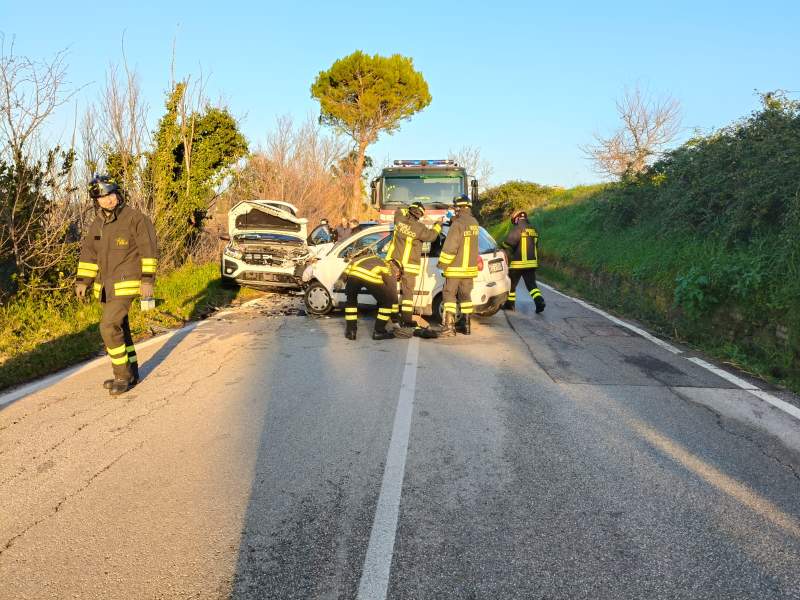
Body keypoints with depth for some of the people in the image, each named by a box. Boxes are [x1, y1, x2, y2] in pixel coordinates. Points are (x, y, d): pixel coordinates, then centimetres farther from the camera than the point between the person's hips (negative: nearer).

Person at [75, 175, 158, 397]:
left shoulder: (134, 219, -10)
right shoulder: (97, 225, 10)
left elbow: (148, 250, -13)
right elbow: (89, 254, 17)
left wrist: (147, 279, -17)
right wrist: (82, 281, 12)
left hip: (126, 285, -7)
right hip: (106, 287, 8)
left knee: (109, 327, -15)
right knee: (119, 328, 14)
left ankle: (123, 376, -2)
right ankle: (130, 373, 26)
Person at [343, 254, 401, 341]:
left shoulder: (373, 258, 44)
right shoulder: (391, 271, 28)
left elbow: (352, 263, 35)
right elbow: (393, 297, 25)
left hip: (353, 272, 4)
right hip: (371, 276, -4)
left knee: (351, 299, 30)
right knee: (387, 301, 20)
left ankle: (351, 331, 28)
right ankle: (379, 331, 21)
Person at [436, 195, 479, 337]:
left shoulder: (458, 224, -18)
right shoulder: (474, 223, 8)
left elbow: (450, 247, -19)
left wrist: (442, 265, -11)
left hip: (456, 267, -8)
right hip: (470, 267, 8)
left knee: (449, 295, -2)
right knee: (465, 295, 15)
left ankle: (449, 327, -6)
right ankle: (466, 325, 19)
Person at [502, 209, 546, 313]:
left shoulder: (518, 229, -13)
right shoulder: (534, 230, 9)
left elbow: (508, 243, -19)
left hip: (518, 263, -6)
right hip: (532, 262, 6)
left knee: (511, 284, 11)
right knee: (532, 284, 4)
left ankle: (509, 304, 20)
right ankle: (539, 302, -15)